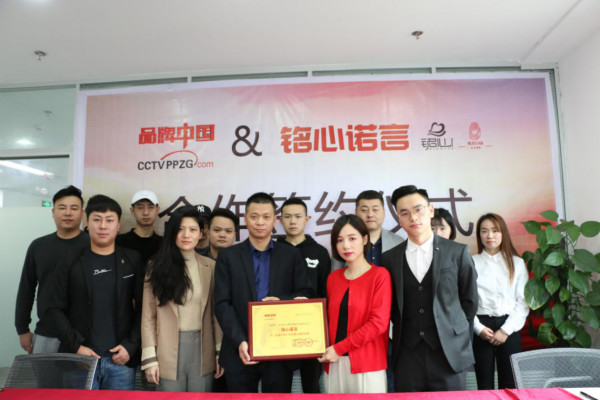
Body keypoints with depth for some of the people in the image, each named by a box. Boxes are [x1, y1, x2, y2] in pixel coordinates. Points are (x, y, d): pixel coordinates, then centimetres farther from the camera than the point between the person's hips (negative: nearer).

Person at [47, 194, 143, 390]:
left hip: (121, 360, 0)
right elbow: (56, 309, 2)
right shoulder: (71, 262, 2)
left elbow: (143, 307, 2)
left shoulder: (133, 260, 2)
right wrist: (76, 346, -7)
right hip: (80, 359, 0)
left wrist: (130, 345, -7)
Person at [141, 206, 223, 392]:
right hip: (169, 351, -1)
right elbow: (148, 316, 0)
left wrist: (221, 353, 2)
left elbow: (216, 313, 4)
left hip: (202, 349, 1)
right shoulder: (158, 265, -1)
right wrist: (150, 358, -5)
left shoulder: (210, 266, 2)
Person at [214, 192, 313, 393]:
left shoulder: (291, 255, 5)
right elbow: (222, 304, -3)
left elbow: (306, 295, 5)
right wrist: (240, 341, -15)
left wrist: (282, 301, -15)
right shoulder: (228, 256, 3)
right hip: (240, 351, 0)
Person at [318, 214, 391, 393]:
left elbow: (379, 323, -13)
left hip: (367, 365, -4)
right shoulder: (333, 277, 8)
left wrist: (339, 348, -12)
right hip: (334, 364, 4)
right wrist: (326, 349, -3)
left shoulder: (380, 275, -7)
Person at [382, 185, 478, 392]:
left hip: (450, 353, -1)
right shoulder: (389, 258, 2)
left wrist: (457, 334, 7)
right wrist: (406, 333, 5)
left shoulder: (458, 252, -2)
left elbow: (469, 300, 6)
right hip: (407, 357, 1)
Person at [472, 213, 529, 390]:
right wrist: (478, 327, -9)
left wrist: (506, 330, -5)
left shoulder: (517, 263, 5)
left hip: (509, 328, 1)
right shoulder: (471, 263, 0)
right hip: (481, 328, -1)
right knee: (484, 384, 7)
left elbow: (523, 301, 1)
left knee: (509, 384, 7)